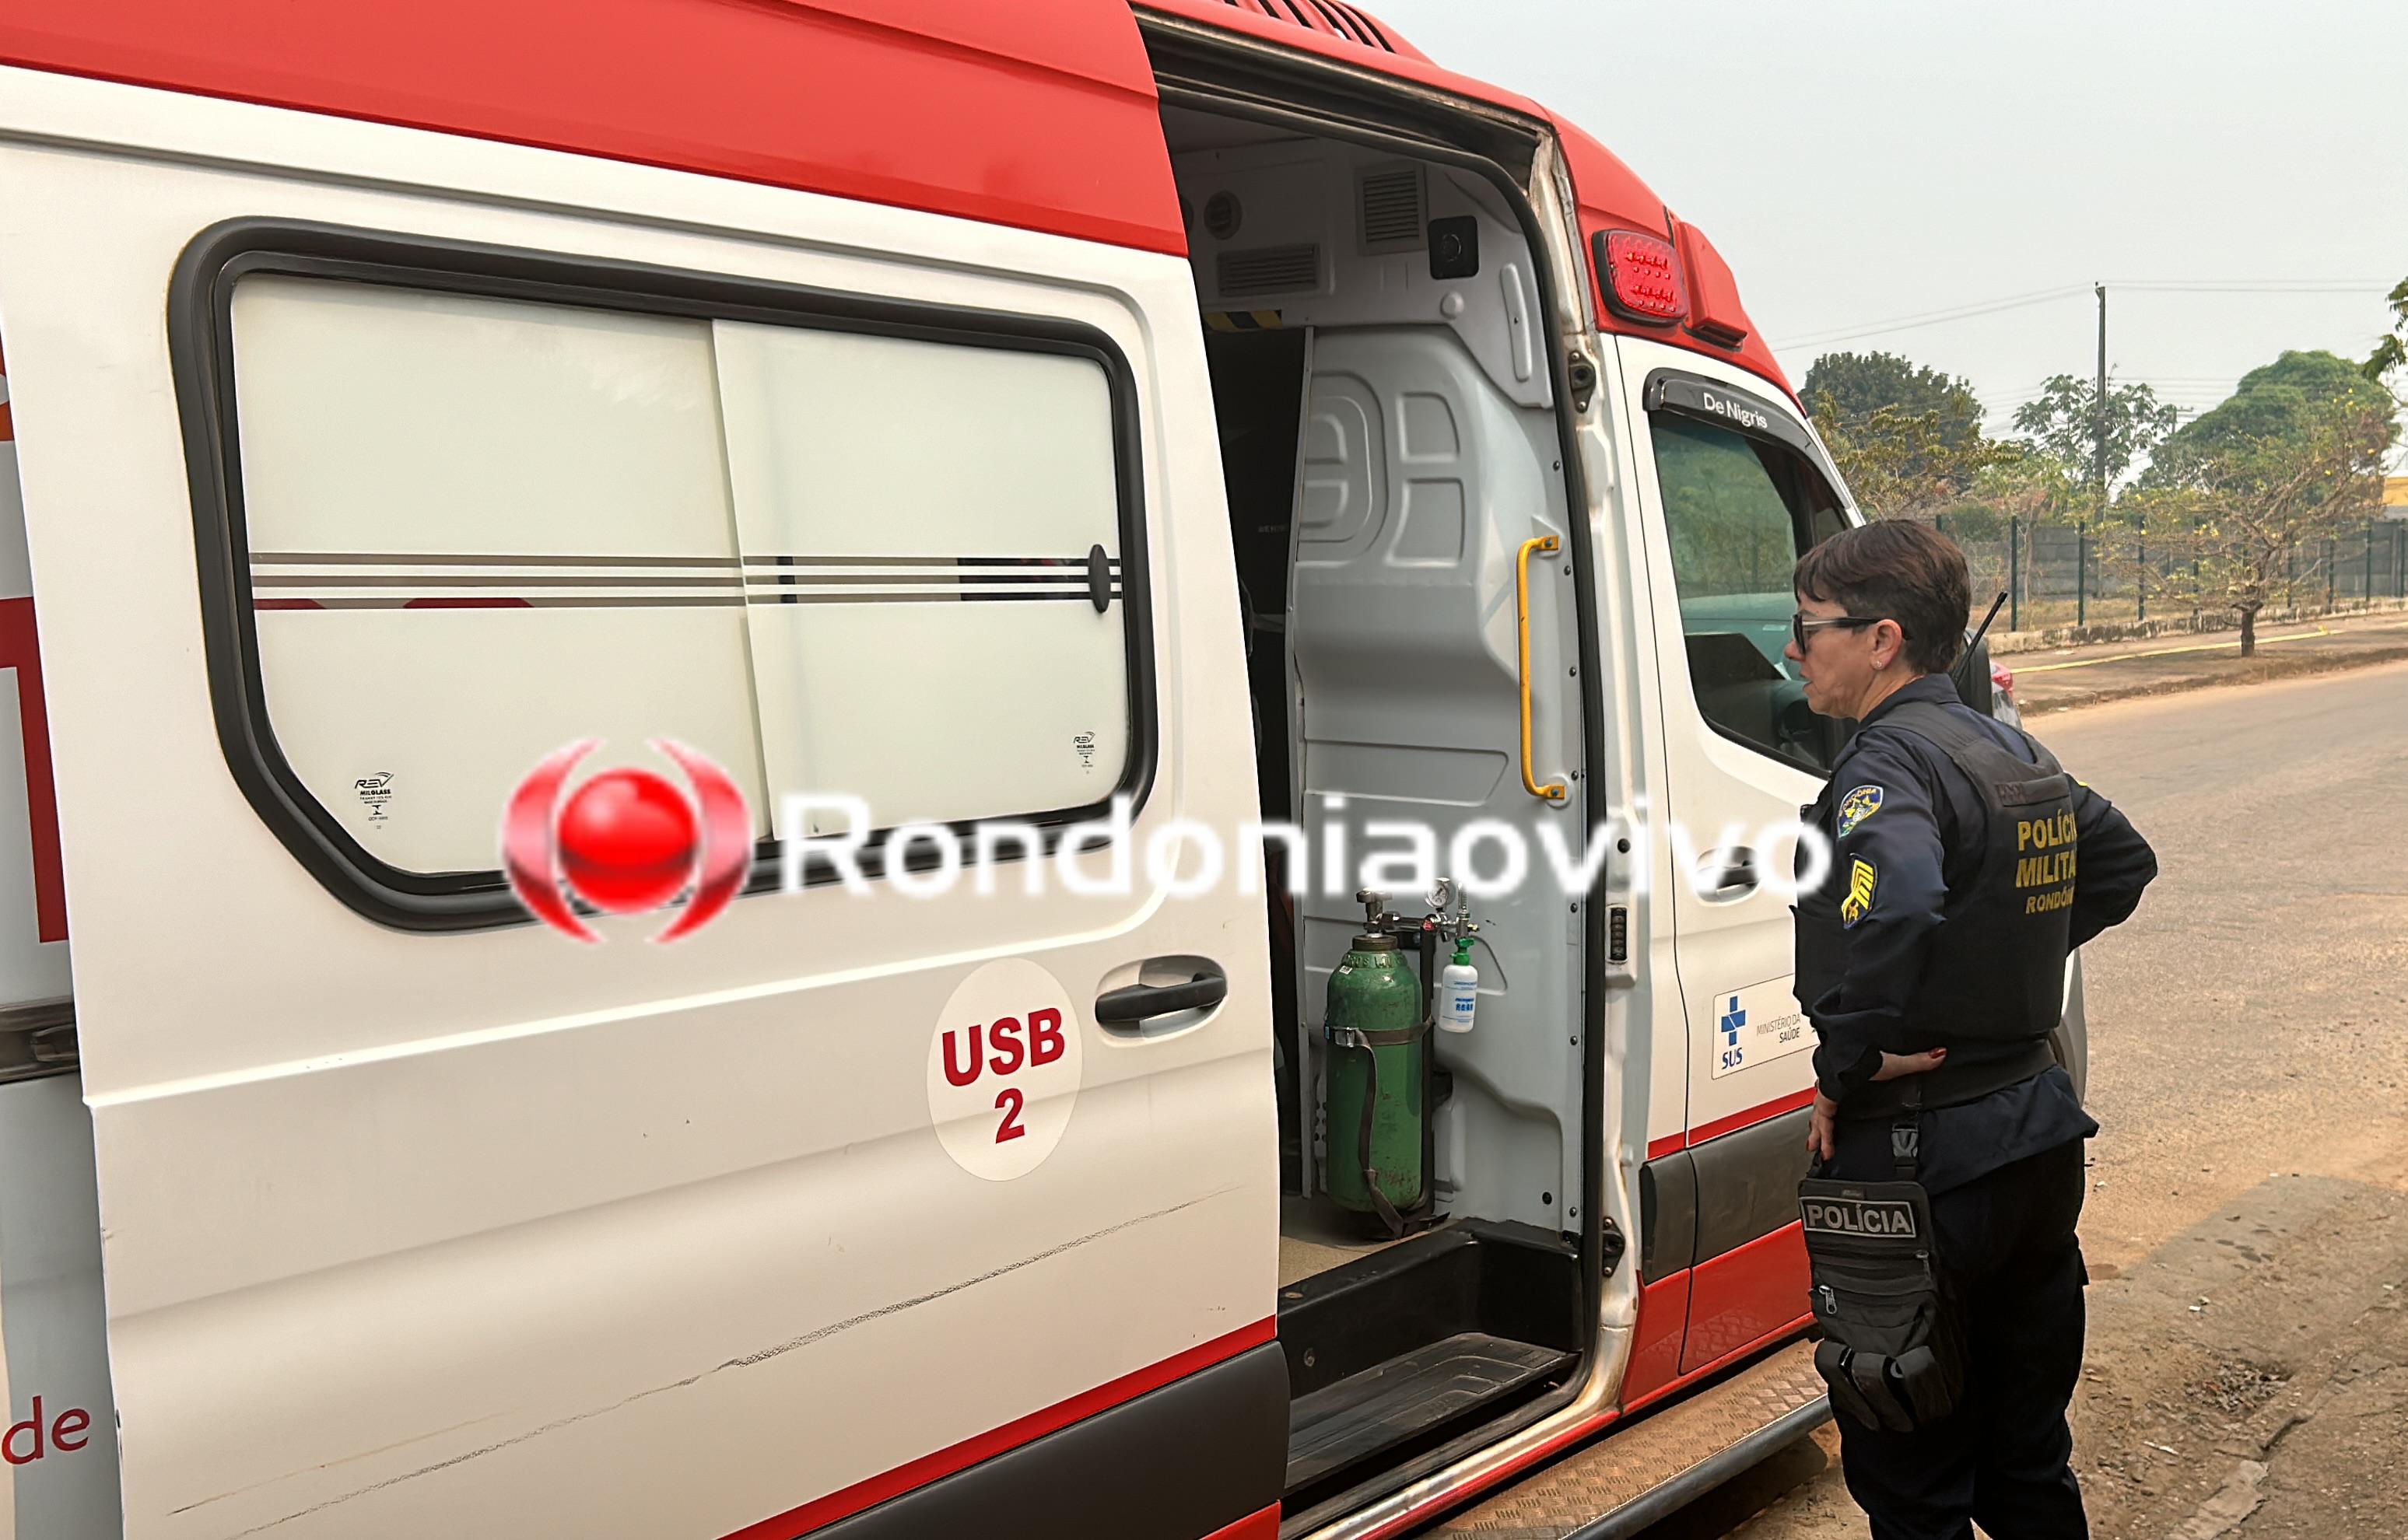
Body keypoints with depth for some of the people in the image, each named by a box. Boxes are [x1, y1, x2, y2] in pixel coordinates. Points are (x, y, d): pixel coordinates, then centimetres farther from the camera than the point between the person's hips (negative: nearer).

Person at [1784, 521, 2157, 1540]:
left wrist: (1843, 1069, -25)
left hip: (1924, 1163, -9)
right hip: (2041, 1140, 9)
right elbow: (2124, 860, 26)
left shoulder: (1890, 761, -19)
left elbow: (1895, 904, -38)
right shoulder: (2015, 755, 9)